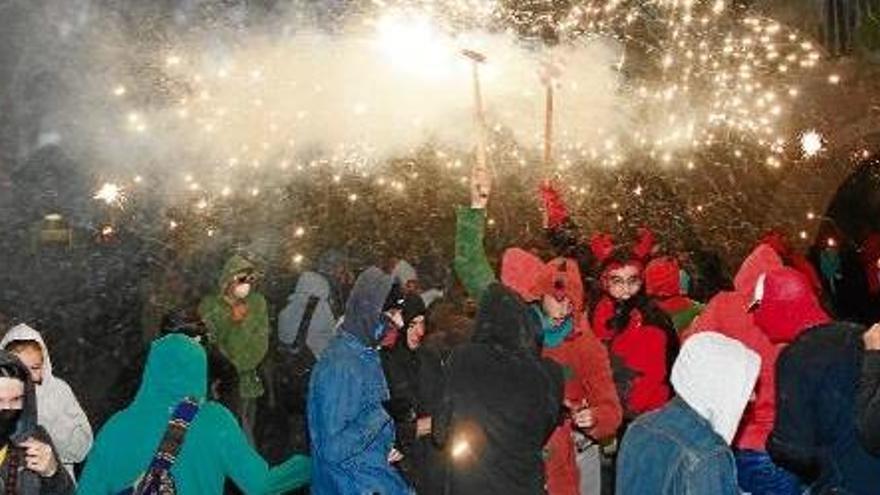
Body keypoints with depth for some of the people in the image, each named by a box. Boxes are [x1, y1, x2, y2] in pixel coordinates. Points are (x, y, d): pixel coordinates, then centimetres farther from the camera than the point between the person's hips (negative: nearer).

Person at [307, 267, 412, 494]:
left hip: (374, 476, 8)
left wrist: (385, 448, 4)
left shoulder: (364, 354, 4)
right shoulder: (341, 366, -24)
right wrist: (381, 417, -20)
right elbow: (334, 448, -24)